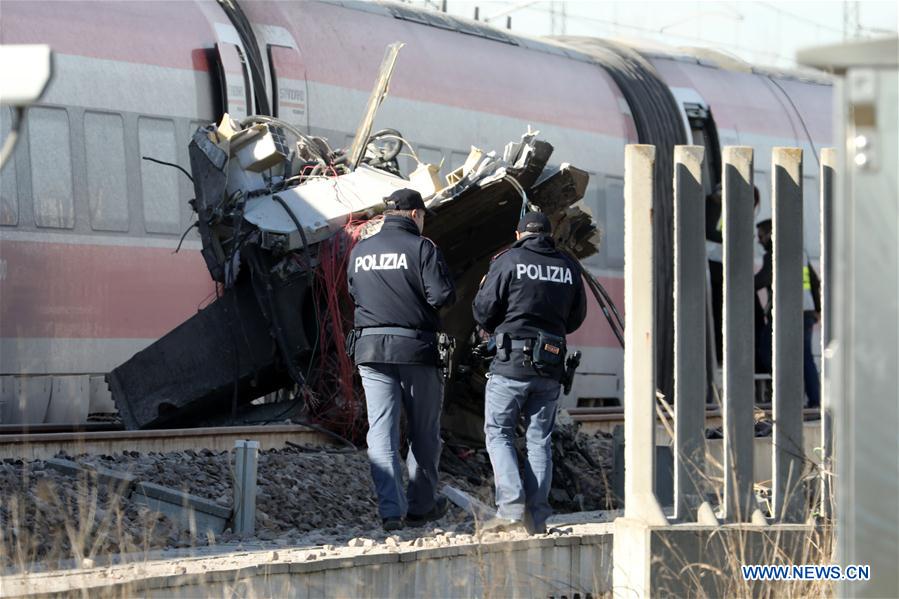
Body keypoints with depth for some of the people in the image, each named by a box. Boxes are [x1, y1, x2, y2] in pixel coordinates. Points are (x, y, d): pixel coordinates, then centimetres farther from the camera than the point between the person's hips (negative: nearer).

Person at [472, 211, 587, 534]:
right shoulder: (569, 267, 7)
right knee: (540, 439, 10)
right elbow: (576, 316, 16)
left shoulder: (508, 261, -6)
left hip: (512, 362, -4)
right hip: (551, 365, 4)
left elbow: (482, 311, -4)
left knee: (498, 433, 4)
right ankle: (537, 516, 5)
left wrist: (499, 330, 16)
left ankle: (511, 506, -11)